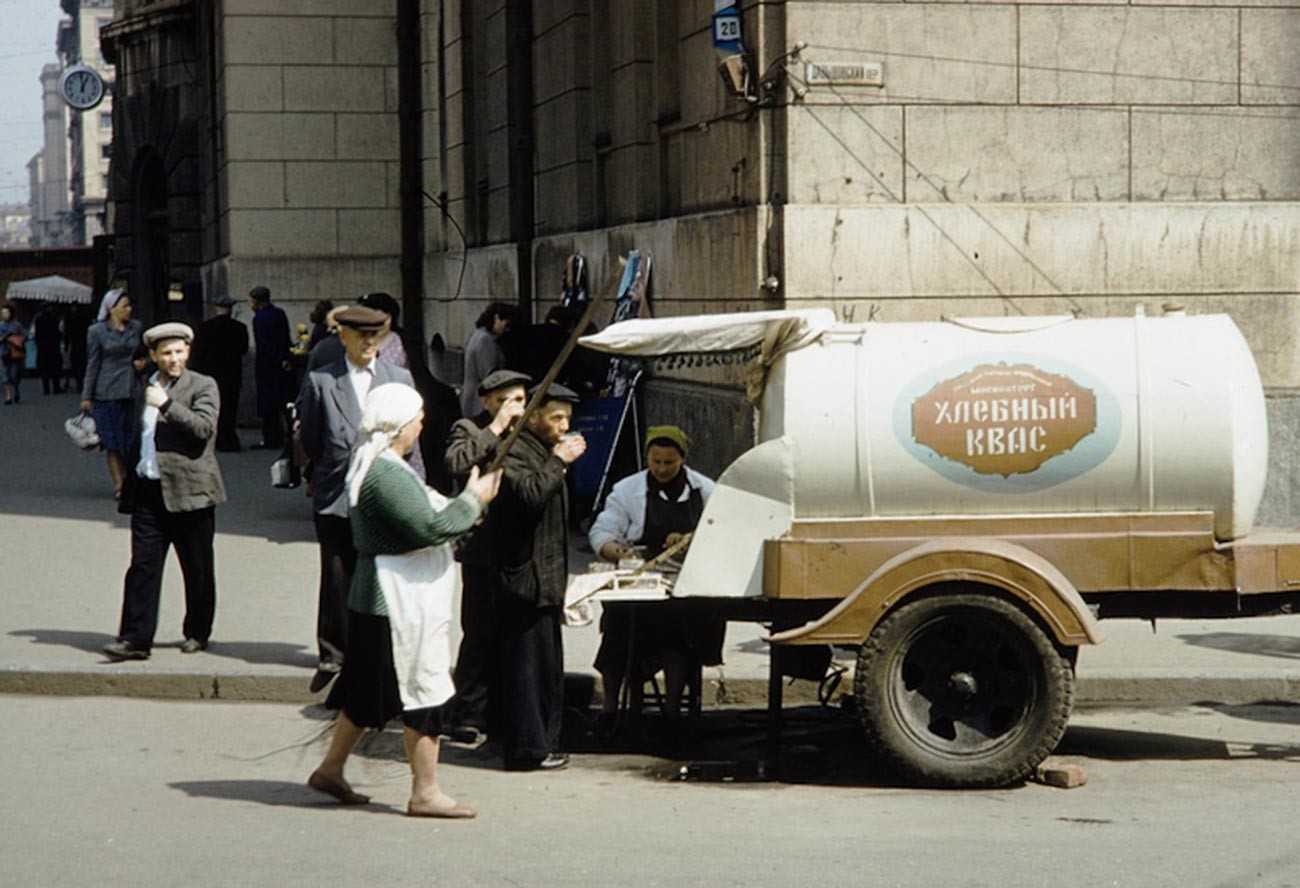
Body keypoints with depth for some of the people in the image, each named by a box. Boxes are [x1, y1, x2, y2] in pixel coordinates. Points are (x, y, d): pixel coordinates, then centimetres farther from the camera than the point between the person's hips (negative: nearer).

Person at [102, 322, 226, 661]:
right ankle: (135, 638, -5)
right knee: (143, 566, -4)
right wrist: (130, 486, 21)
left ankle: (197, 633, 20)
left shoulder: (203, 386, -1)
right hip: (149, 492, 4)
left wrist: (166, 404, -20)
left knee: (198, 570, 6)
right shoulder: (146, 388, 16)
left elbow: (204, 428, -17)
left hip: (188, 492, -4)